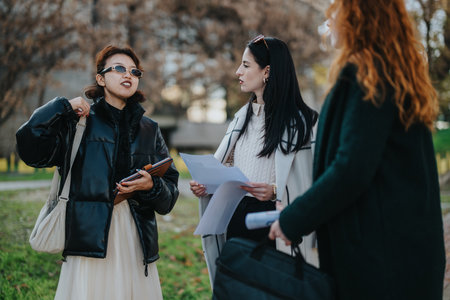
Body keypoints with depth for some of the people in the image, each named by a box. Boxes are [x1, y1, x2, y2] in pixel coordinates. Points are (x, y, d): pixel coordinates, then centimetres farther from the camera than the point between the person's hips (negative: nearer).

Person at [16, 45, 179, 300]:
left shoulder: (149, 130, 16)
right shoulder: (80, 121, 6)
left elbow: (170, 191, 12)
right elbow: (31, 149, -9)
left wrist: (151, 186, -9)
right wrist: (63, 107, -8)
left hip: (137, 243, 3)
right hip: (90, 238, -3)